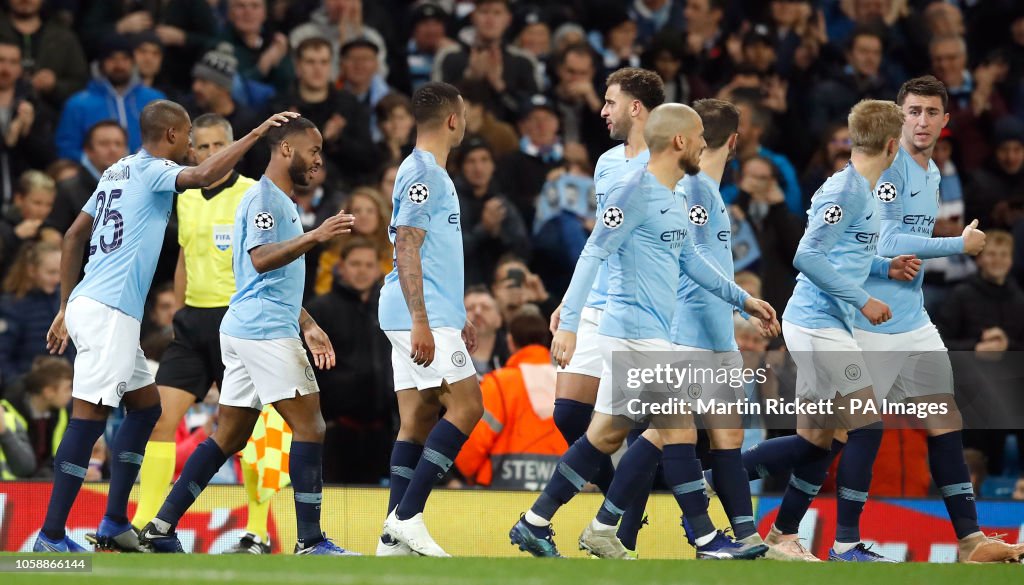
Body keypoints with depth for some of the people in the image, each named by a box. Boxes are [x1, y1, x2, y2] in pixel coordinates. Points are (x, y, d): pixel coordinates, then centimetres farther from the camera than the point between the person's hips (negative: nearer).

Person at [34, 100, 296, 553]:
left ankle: (114, 524, 18)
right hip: (108, 311, -10)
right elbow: (204, 175, -27)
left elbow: (73, 237, 22)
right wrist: (257, 133, -20)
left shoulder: (119, 172, 18)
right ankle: (51, 537, -14)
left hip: (89, 305, 10)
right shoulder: (151, 170, -7)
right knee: (90, 416, -11)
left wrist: (66, 307, 26)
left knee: (146, 405, 18)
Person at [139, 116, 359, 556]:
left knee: (229, 436, 10)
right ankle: (310, 540, -11)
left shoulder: (279, 201, 23)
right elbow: (260, 258, -24)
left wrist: (308, 327, 28)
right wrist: (314, 237, -33)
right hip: (265, 331, -10)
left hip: (247, 329, 10)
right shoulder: (264, 197, -9)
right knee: (310, 425, -10)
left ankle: (162, 528, 9)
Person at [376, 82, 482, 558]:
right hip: (422, 316, -10)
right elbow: (406, 249, -18)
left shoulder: (429, 174, 20)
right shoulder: (423, 174, -11)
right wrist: (421, 321, -23)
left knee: (419, 418, 5)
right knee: (465, 405, -13)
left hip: (431, 317, 10)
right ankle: (406, 515, -16)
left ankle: (395, 537, 2)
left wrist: (456, 318, 28)